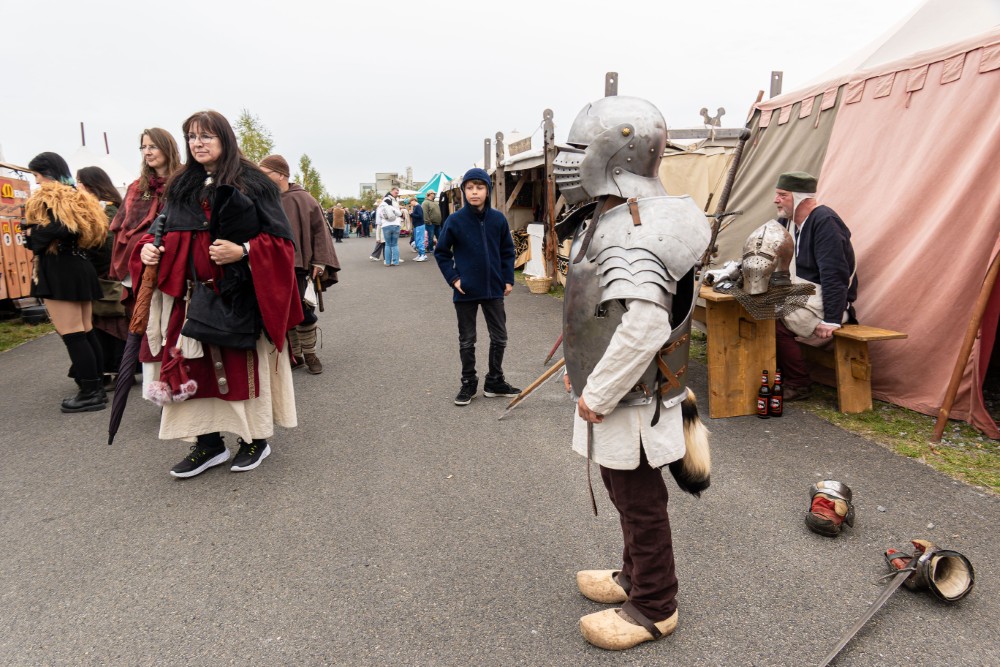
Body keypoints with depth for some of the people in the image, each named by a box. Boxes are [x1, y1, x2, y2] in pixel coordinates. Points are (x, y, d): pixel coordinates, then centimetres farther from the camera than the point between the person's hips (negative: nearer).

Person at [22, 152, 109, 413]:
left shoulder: (49, 196, -8)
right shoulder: (77, 196, 19)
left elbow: (63, 228, -25)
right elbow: (92, 234, 16)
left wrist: (33, 233, -9)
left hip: (59, 271, -9)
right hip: (80, 267, 9)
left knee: (71, 335, -7)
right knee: (86, 332, 11)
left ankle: (90, 393, -5)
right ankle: (97, 387, 15)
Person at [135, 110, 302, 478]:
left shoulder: (252, 182, -4)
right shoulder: (181, 186, 13)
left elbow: (281, 239, -8)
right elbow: (170, 236, 19)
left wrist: (243, 251, -20)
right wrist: (148, 248, -1)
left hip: (241, 292, -5)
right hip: (194, 294, 5)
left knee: (244, 364, 3)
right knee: (196, 365, 5)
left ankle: (256, 438, 20)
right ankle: (208, 443, 18)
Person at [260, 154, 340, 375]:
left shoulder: (303, 199, -5)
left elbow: (320, 231, -4)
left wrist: (319, 263, -8)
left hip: (300, 268, -2)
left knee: (304, 313, 5)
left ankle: (309, 354, 22)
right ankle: (294, 355, 23)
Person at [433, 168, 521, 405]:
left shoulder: (498, 219, -4)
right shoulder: (456, 220, -9)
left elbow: (507, 251, 7)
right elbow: (441, 252, 0)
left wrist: (508, 279, 2)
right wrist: (453, 278, -8)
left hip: (493, 289, 2)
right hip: (465, 291, -2)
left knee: (499, 337, 11)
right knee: (467, 341, 10)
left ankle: (495, 382, 28)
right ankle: (468, 384, 25)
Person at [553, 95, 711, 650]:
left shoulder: (628, 230, -25)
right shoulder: (618, 217, 9)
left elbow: (644, 326, -35)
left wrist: (596, 396, -24)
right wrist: (586, 371, 20)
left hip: (629, 403, -10)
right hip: (622, 394, 10)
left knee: (640, 503, 8)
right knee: (629, 495, 24)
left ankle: (653, 609, 30)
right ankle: (635, 576, 45)